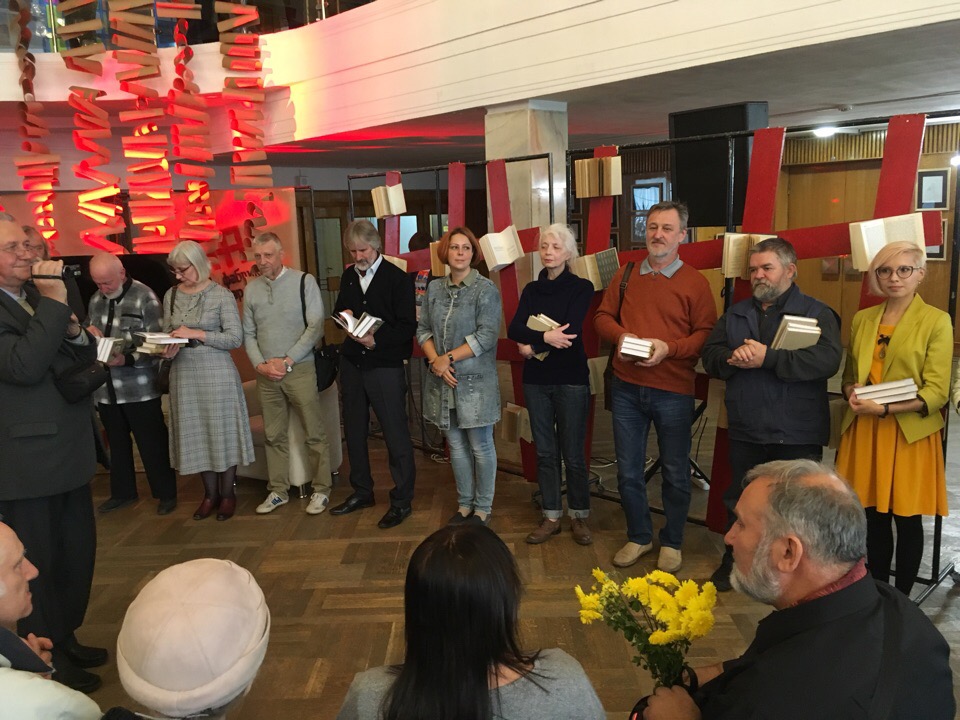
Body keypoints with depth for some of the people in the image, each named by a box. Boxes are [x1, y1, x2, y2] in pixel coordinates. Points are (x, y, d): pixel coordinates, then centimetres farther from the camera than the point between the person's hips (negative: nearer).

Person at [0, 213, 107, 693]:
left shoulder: (39, 297, 11)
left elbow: (84, 359, 14)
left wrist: (74, 331, -7)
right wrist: (55, 303, -24)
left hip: (68, 454, 8)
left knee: (77, 553, 18)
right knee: (39, 564, 7)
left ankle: (66, 639, 36)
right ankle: (48, 660, 24)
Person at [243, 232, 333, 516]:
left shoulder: (304, 281, -4)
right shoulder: (251, 288, 8)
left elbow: (315, 327, -9)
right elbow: (248, 333, 11)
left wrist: (287, 361, -12)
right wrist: (260, 364, -4)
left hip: (299, 369, -4)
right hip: (266, 373, 4)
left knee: (314, 434, 1)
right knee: (274, 436, 11)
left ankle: (321, 490, 13)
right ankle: (278, 491, 23)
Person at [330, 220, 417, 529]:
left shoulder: (397, 278, -7)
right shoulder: (348, 276, 10)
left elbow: (407, 327, -10)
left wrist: (376, 340, -23)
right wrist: (344, 316, -3)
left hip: (385, 366, -6)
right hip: (351, 363, 6)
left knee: (396, 434, -1)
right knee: (354, 430, 15)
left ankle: (401, 501, 12)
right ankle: (361, 492, 31)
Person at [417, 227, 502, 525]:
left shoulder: (486, 289, -6)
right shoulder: (434, 288, 9)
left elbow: (487, 335, -14)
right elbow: (423, 329, 9)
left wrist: (450, 358, -16)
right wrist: (434, 359, -8)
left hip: (475, 381, -5)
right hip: (442, 381, 5)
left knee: (480, 446, 5)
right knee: (456, 445, 14)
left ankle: (483, 508, 20)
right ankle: (464, 504, 28)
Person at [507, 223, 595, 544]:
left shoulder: (582, 288, -3)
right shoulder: (532, 289, 9)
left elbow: (570, 333, -16)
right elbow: (513, 330, -5)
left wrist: (532, 346, -12)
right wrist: (545, 337, -21)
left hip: (571, 380, -4)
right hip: (536, 379, 4)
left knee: (573, 452, 3)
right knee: (545, 452, 9)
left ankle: (579, 516, 20)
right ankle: (551, 517, 21)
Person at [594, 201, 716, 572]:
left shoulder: (695, 283, -3)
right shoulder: (625, 276, 8)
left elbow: (706, 334, -6)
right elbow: (603, 316, 11)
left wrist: (669, 348, -20)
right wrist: (621, 336, -9)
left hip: (674, 391, -3)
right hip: (627, 388, 3)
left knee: (675, 473, 10)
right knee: (628, 470, 12)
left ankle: (672, 542, 29)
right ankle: (638, 537, 31)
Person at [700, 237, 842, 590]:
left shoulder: (817, 313, -3)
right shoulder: (735, 314, 13)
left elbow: (828, 359, -20)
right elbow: (709, 356, 5)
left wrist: (768, 358, -24)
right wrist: (732, 358, -18)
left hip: (797, 433, -4)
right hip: (745, 429, 4)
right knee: (739, 500, 17)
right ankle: (734, 561, 34)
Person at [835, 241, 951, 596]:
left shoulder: (937, 321, -4)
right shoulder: (862, 319, 10)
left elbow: (936, 392, -9)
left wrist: (884, 408, -20)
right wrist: (852, 393, -5)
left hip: (909, 434, -4)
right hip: (864, 432, 4)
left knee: (907, 520, 6)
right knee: (873, 517, 10)